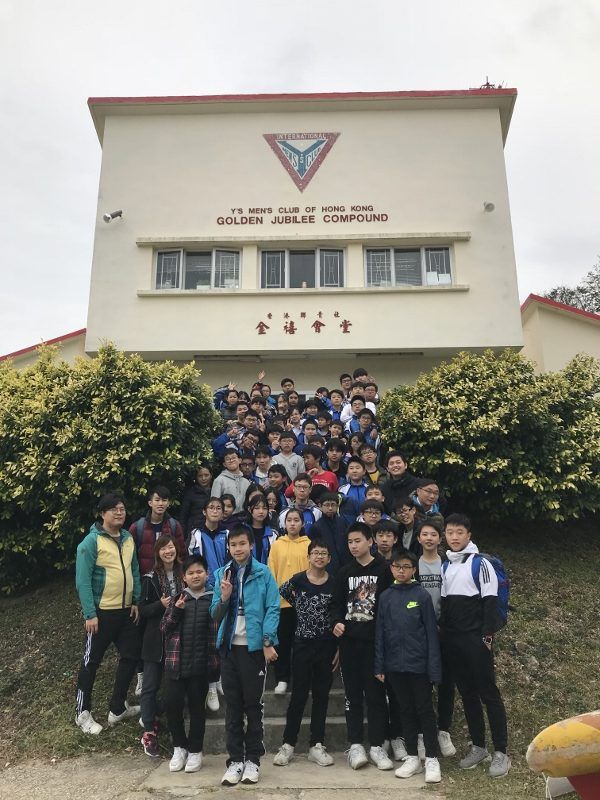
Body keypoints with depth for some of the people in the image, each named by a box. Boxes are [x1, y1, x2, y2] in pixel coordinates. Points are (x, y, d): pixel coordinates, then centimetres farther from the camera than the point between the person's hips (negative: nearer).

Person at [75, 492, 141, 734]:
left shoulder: (128, 538, 5)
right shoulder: (92, 541, -15)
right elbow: (83, 580, -17)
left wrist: (137, 601, 4)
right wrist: (90, 614, -19)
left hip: (126, 610, 7)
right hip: (102, 612, -7)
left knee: (130, 656, 12)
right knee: (92, 661, 7)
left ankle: (117, 708, 29)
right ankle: (83, 713, 25)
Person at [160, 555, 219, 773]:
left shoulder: (213, 600, 1)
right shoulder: (177, 599, 8)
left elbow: (220, 630, 0)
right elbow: (164, 628, 7)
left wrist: (217, 661, -10)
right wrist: (175, 611, -10)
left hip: (201, 663, -2)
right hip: (176, 662, 2)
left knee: (197, 707, 7)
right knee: (171, 703, -1)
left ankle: (195, 751, 24)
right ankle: (180, 746, 21)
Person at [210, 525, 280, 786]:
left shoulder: (264, 573, -4)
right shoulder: (222, 574, 7)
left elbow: (272, 609, -9)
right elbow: (215, 615, 7)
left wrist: (268, 642, -17)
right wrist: (224, 598, -12)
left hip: (254, 646, -3)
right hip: (229, 646, 3)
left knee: (253, 704, 7)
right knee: (233, 705, 10)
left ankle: (252, 759, 20)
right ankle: (235, 760, 20)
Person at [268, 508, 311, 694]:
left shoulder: (309, 544, 0)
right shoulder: (277, 545, 3)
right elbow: (271, 573, 3)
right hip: (281, 600, 1)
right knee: (282, 640, 9)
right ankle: (282, 679, 21)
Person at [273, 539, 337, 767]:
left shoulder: (334, 584, -2)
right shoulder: (297, 580, -5)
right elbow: (277, 595, 7)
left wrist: (339, 648, -1)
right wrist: (302, 609, 6)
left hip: (326, 645, 2)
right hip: (303, 643, -1)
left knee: (321, 695, 9)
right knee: (299, 694, 4)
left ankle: (316, 745, 20)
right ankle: (288, 744, 16)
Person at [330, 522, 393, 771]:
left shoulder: (384, 570, -1)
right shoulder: (344, 573, 10)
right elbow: (337, 603, 12)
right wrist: (336, 622, -7)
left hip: (375, 640, -3)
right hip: (349, 640, 3)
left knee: (376, 693, 3)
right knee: (352, 693, 8)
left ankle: (377, 746, 14)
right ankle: (355, 745, 17)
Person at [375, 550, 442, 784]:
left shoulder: (422, 595, -6)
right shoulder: (386, 597, 3)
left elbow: (431, 632, -6)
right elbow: (380, 632, 6)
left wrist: (434, 667, -8)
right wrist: (379, 666, 3)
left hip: (419, 665, -3)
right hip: (395, 665, 3)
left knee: (425, 711, 7)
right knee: (406, 711, 14)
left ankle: (432, 759, 19)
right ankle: (412, 758, 26)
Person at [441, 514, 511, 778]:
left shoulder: (480, 563, -6)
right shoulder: (446, 566, 12)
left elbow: (490, 602, -10)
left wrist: (487, 636, -15)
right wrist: (443, 634, 12)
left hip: (476, 639, -6)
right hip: (453, 640, 6)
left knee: (488, 693, -2)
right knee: (467, 694, 12)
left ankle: (501, 753, 7)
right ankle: (478, 747, 23)